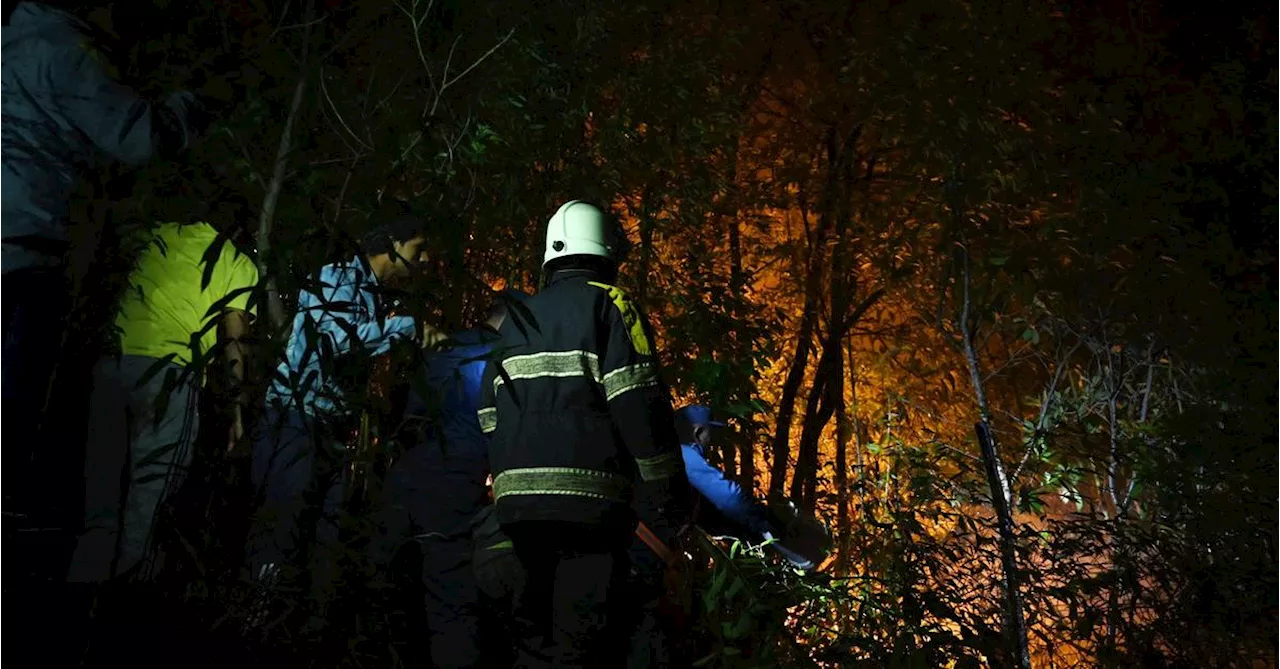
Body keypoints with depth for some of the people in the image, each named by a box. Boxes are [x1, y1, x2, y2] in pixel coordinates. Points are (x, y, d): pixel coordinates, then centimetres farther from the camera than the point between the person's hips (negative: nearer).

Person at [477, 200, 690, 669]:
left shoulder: (517, 318, 21)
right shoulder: (607, 303, 0)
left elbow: (489, 413, 18)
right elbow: (637, 401, -10)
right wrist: (666, 489, -7)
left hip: (516, 498, 7)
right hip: (586, 494, -6)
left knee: (536, 630, 16)